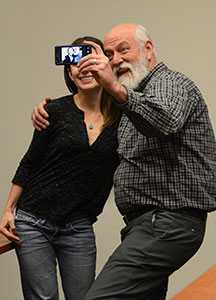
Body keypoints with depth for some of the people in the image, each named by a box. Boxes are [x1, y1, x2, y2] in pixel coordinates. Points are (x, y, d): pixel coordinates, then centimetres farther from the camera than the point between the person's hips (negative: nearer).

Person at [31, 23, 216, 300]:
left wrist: (115, 88, -44)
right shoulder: (133, 97, 22)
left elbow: (165, 122, -31)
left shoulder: (171, 84, -8)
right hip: (147, 222, 10)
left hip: (168, 222, -10)